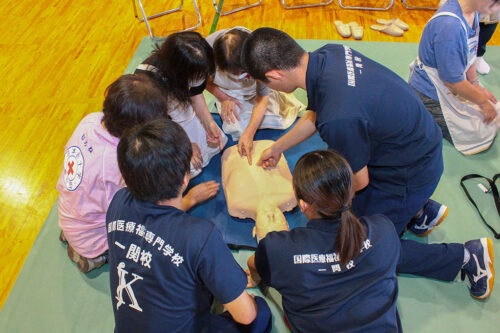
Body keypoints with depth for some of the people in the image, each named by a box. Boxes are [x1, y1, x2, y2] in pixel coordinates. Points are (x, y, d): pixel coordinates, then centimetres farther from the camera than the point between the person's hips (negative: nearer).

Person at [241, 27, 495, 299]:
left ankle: (467, 256, 14)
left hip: (409, 173, -8)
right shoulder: (328, 53, -12)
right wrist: (277, 147, 19)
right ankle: (422, 210, 24)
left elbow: (359, 181, -20)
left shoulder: (338, 119, -39)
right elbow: (315, 114, 7)